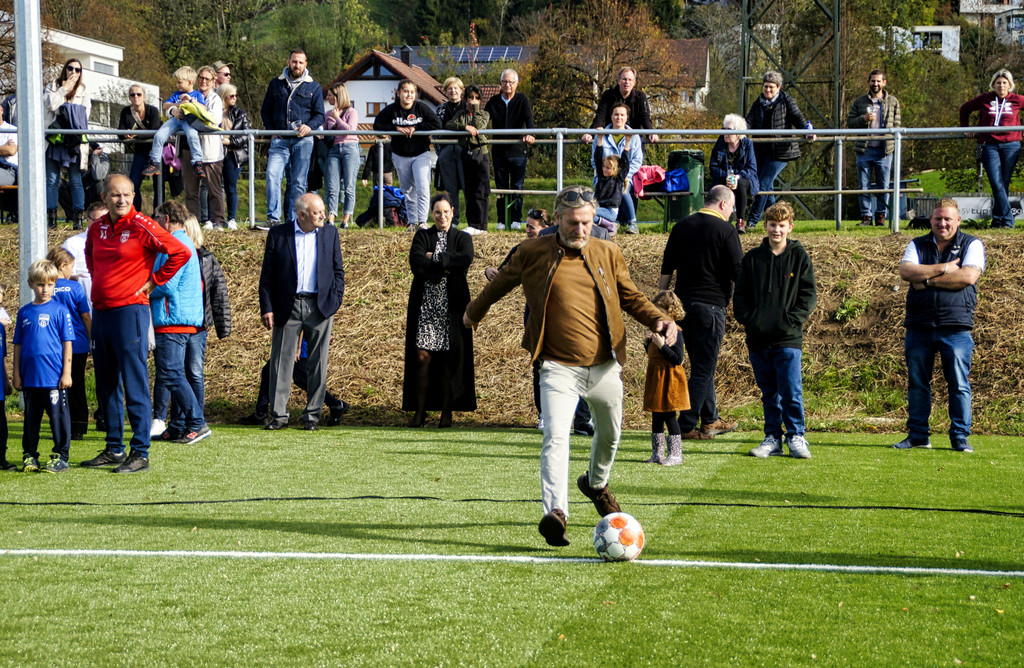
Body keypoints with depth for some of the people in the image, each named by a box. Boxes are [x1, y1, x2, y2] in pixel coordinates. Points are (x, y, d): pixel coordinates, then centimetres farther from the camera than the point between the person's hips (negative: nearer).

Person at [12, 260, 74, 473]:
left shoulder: (60, 310, -2)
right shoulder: (24, 312, 8)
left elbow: (67, 343, -2)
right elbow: (18, 345, 13)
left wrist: (66, 373, -5)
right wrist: (17, 373, 10)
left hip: (54, 377, -4)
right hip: (30, 376, 4)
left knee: (58, 415, 0)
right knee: (31, 417, 12)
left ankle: (61, 456, 7)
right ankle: (29, 455, 21)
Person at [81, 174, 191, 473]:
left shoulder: (142, 227, -9)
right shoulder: (97, 228, 11)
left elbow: (181, 253, -12)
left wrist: (153, 282, -7)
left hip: (130, 311, -7)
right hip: (100, 312, 7)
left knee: (134, 386, -7)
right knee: (106, 387, 12)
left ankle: (140, 453, -5)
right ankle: (114, 449, 20)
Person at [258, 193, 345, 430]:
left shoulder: (330, 233, 6)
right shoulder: (278, 234, 1)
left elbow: (338, 272, 11)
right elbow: (267, 274, 2)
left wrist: (334, 301, -1)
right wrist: (267, 308, -6)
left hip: (320, 307, 1)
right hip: (287, 307, -1)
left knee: (318, 363, 4)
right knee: (281, 361, 1)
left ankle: (312, 414, 12)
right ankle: (278, 414, 7)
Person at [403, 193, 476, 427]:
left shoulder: (462, 238, 8)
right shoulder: (422, 236, 10)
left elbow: (466, 259, -14)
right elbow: (416, 262, -9)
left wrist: (434, 258, -10)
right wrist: (446, 266, -12)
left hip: (451, 305, -1)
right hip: (425, 302, 1)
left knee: (449, 359, -1)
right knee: (422, 356, -5)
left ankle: (447, 412, 6)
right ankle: (420, 411, 1)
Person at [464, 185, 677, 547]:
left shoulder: (608, 254, 4)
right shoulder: (533, 253, -2)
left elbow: (631, 297, 13)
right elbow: (501, 282, 15)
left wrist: (658, 319, -6)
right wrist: (474, 312, 28)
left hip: (605, 367, 4)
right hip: (559, 368, -4)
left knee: (610, 434, 21)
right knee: (556, 435, -22)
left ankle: (596, 483, 51)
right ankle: (555, 512, -28)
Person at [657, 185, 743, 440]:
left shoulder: (681, 226, 9)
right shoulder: (725, 230, -9)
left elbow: (666, 270, 11)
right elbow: (738, 272, -8)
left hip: (683, 302, 7)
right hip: (711, 304, -7)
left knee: (700, 364, 18)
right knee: (704, 368, -2)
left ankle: (710, 419, 26)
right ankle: (686, 426, -4)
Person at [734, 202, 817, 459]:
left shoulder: (799, 257, 4)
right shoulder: (752, 258, 10)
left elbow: (809, 294, 2)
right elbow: (740, 294, 12)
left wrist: (792, 320, -9)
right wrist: (746, 319, -2)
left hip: (788, 339, -3)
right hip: (758, 339, 3)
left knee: (791, 391, -6)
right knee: (769, 393, 9)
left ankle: (796, 437, 3)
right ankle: (772, 437, 15)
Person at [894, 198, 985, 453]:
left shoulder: (972, 245, 5)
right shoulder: (917, 245, 13)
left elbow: (968, 277, -12)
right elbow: (906, 272, -6)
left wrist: (927, 279, -10)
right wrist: (945, 268, -11)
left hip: (955, 328, -3)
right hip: (919, 326, 3)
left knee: (959, 384, -2)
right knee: (917, 383, 5)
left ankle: (960, 437, 5)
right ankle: (917, 435, 13)